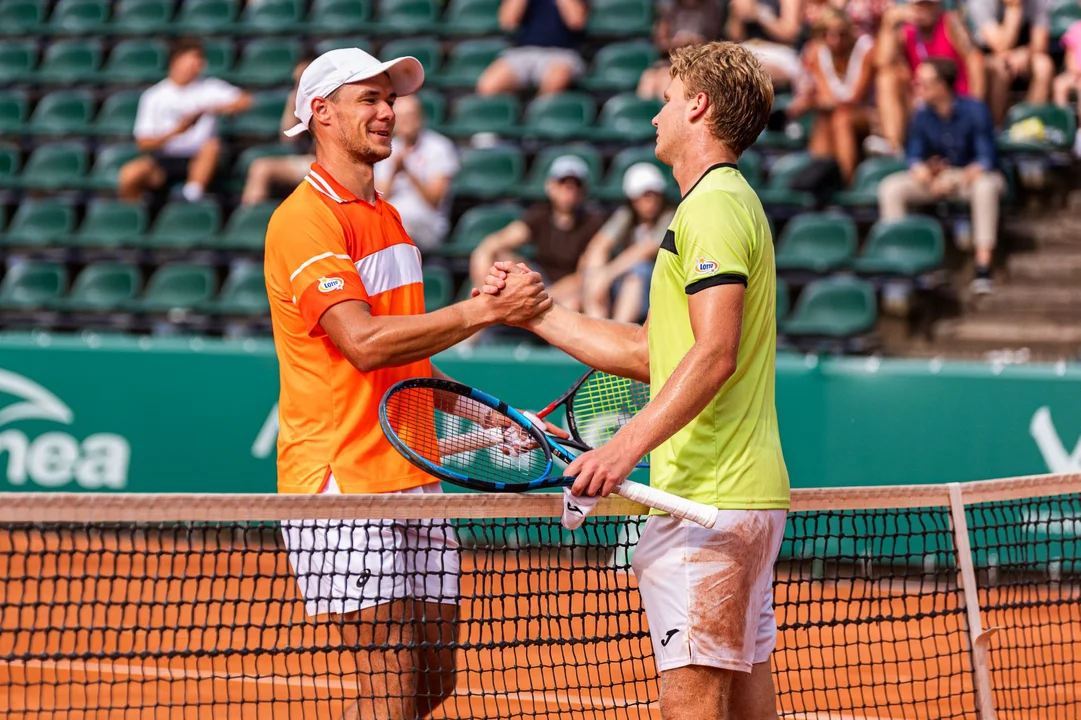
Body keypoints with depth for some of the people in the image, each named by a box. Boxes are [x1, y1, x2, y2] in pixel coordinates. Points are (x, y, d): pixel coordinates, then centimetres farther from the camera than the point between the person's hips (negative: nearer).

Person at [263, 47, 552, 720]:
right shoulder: (305, 219, -11)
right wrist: (485, 309, -25)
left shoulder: (388, 217, 18)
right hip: (343, 483, -9)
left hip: (414, 479, 9)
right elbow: (363, 343, -23)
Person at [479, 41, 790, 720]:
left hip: (710, 499, -10)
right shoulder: (727, 202, 23)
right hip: (750, 497, 10)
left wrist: (627, 446, -27)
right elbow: (647, 353, 24)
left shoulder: (713, 207, -11)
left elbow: (714, 354, -22)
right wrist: (536, 310, 24)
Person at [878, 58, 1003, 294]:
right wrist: (923, 171, -22)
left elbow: (986, 159, -19)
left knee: (986, 186, -41)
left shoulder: (975, 111, -16)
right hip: (937, 177, 4)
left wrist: (955, 181, -32)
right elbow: (915, 158, 3)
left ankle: (983, 267, -40)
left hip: (974, 174, -4)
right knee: (890, 187, -16)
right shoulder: (922, 116, -4)